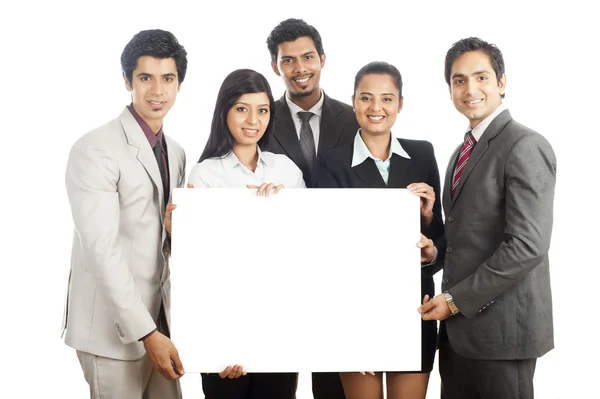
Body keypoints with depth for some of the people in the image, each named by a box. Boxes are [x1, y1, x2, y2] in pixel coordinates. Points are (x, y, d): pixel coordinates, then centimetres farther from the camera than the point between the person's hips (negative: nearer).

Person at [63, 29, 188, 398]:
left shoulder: (176, 152, 10)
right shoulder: (95, 150, -14)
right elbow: (102, 249, -21)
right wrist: (147, 332, -23)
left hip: (160, 315, 7)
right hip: (113, 324, -7)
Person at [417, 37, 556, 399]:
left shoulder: (525, 147, -12)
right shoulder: (464, 151, 16)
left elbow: (527, 245, -20)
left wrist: (457, 300, -15)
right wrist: (436, 250, 1)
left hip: (501, 325, -8)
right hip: (459, 323, 8)